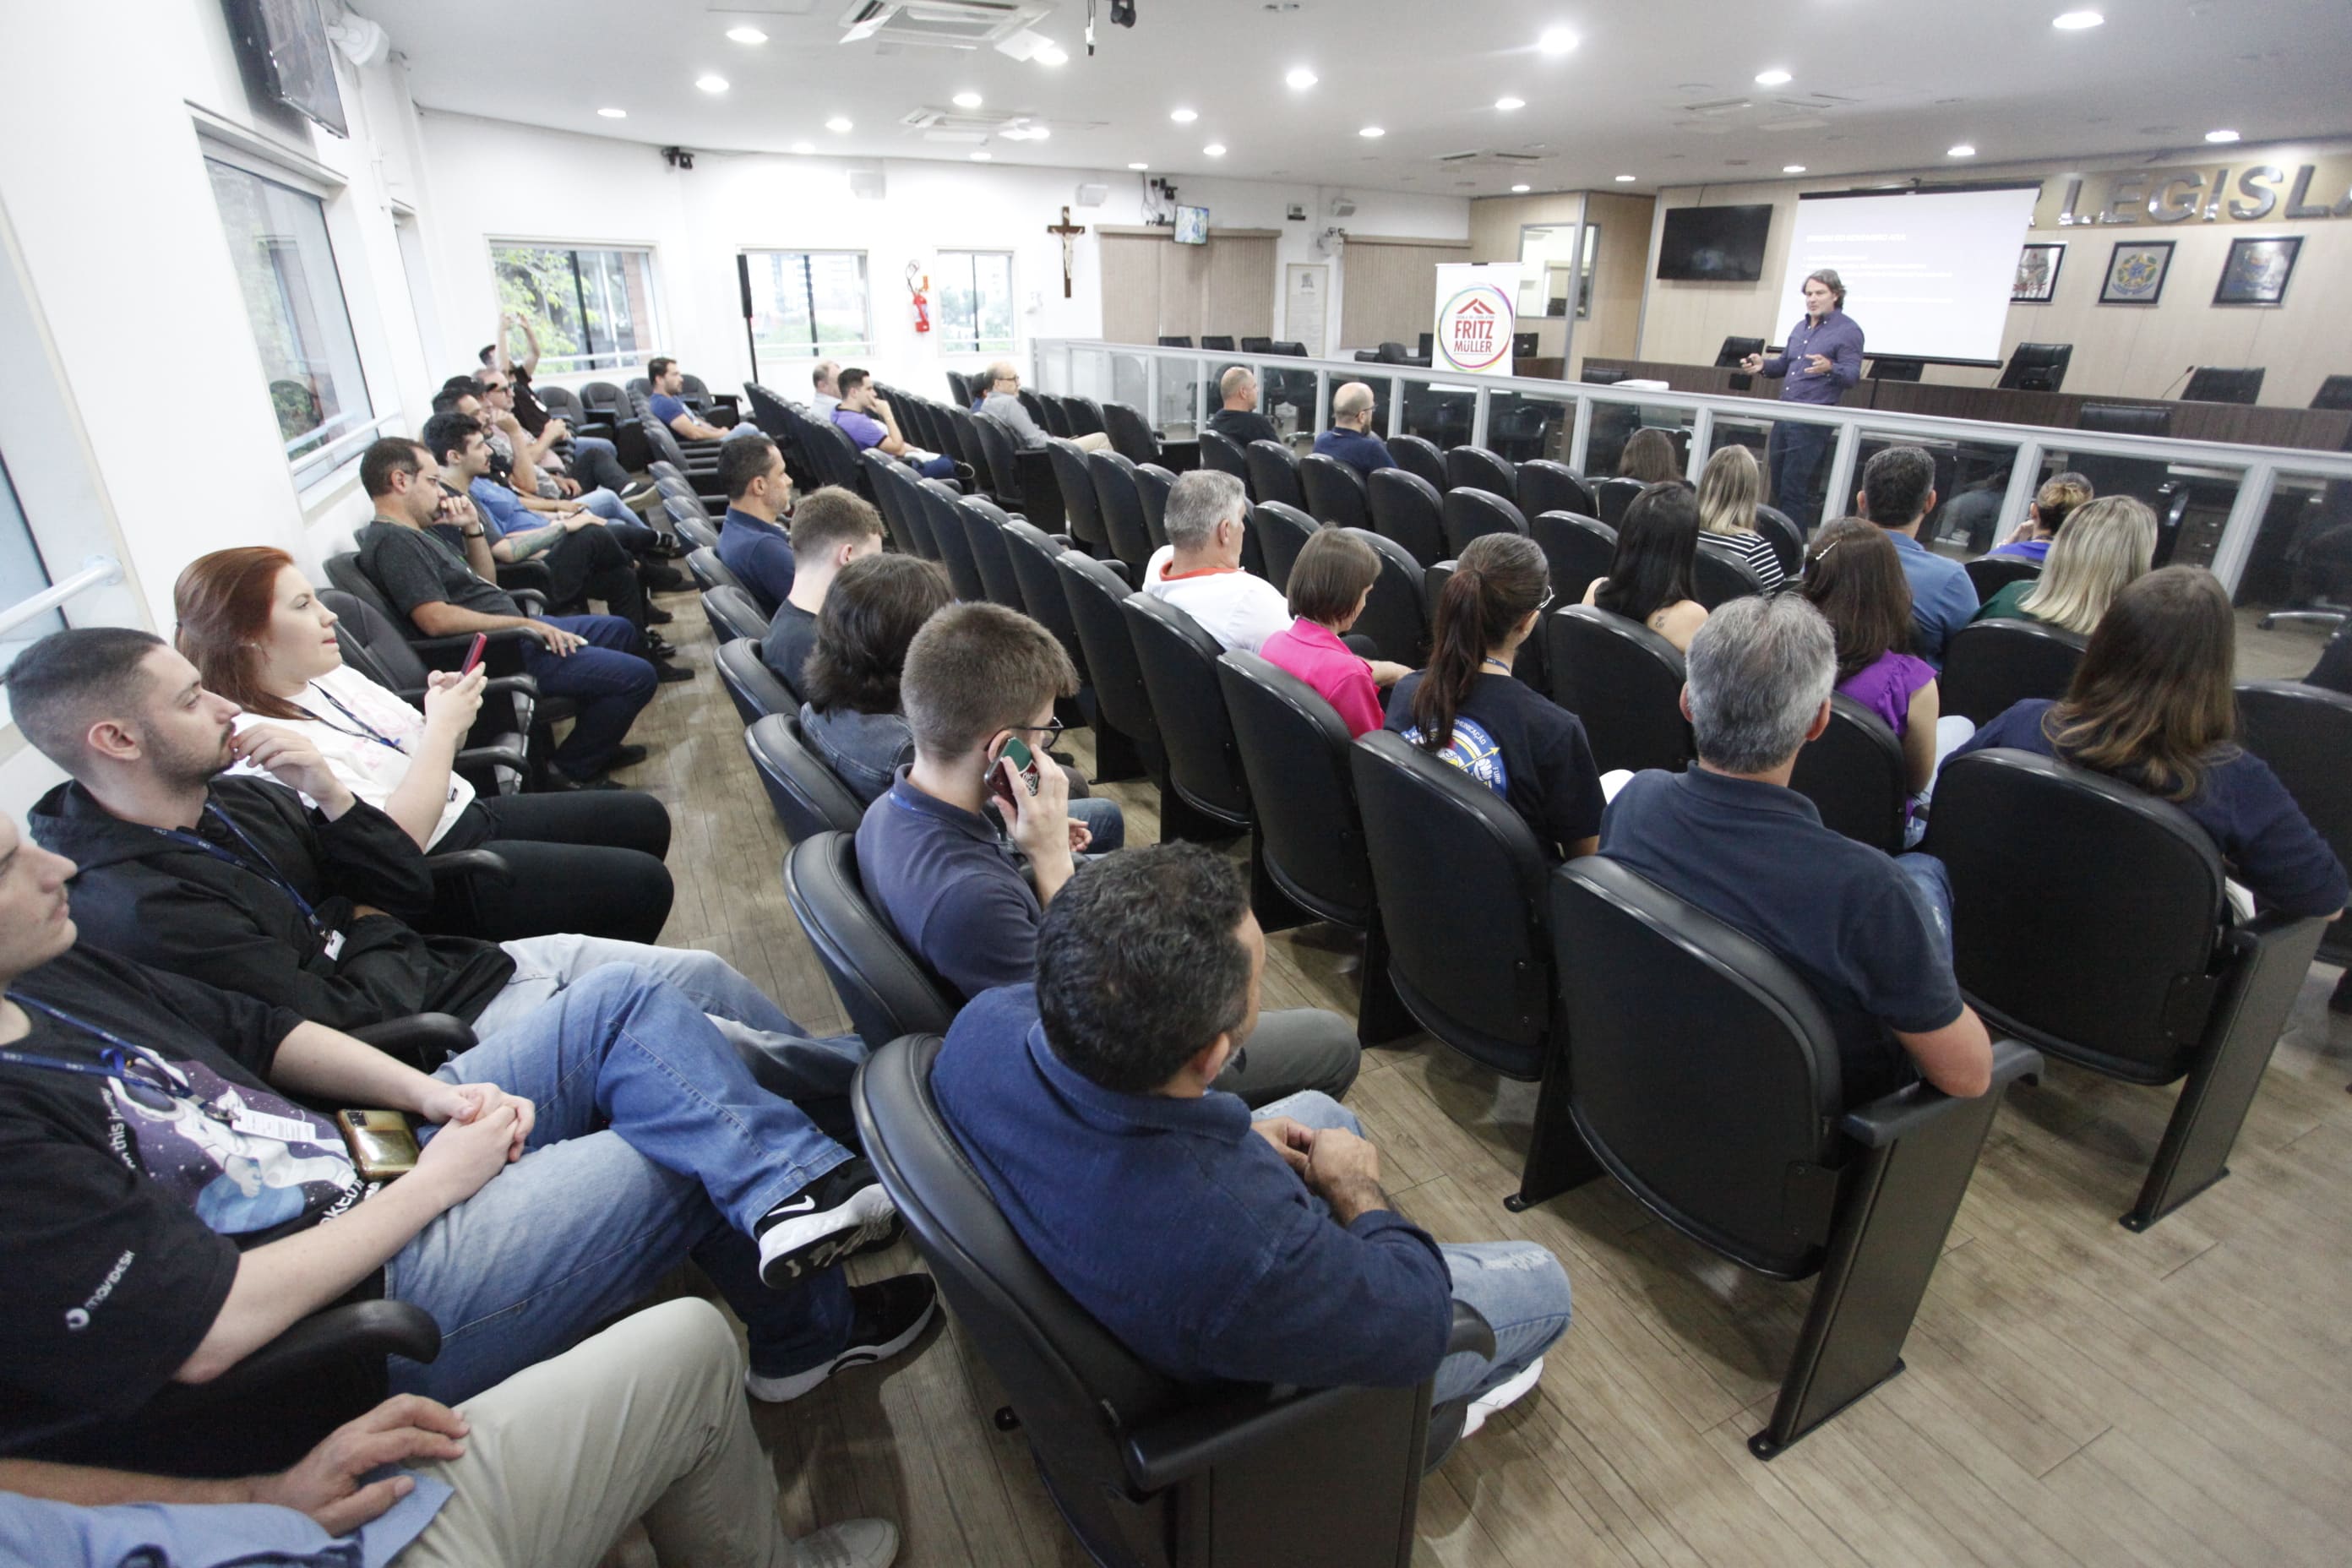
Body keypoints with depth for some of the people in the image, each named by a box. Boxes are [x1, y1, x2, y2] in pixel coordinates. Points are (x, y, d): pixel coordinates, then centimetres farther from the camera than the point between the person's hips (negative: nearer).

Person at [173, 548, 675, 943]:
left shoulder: (330, 676, 7)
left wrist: (451, 715, -8)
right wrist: (443, 727, -20)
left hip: (466, 812, 9)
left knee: (645, 819, 11)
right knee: (641, 884, -14)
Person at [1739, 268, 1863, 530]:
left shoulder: (1848, 330, -5)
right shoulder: (1800, 328, 18)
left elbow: (1852, 375, -12)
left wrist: (1829, 368, -33)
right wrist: (1763, 365, 4)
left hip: (1814, 421, -8)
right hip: (1784, 415, 8)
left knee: (1794, 491, -9)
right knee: (1778, 485, 11)